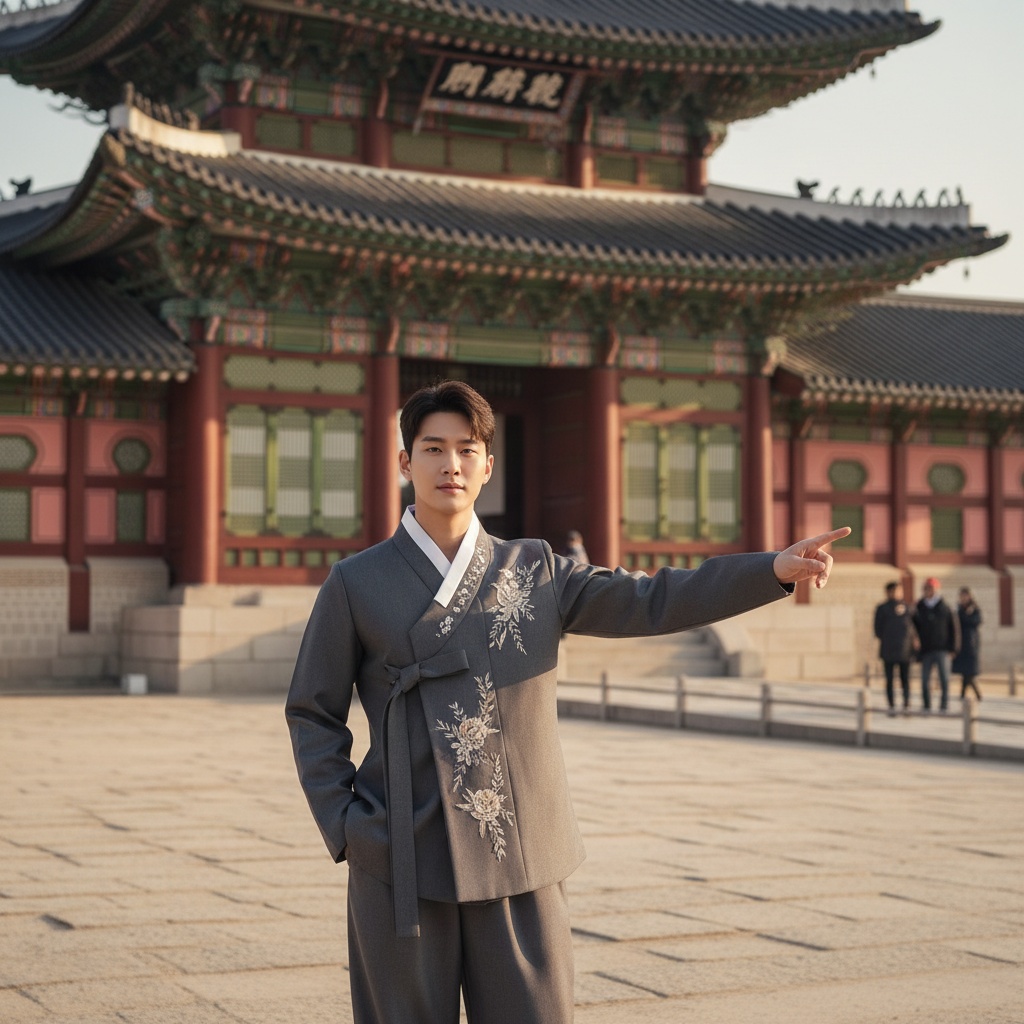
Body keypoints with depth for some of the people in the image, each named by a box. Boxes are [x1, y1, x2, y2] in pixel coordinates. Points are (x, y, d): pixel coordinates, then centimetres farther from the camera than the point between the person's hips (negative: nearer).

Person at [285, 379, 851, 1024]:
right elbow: (313, 715, 7)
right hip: (402, 869, -1)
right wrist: (343, 827, -5)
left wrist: (775, 568, -11)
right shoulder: (356, 584, 4)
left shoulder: (535, 572, 9)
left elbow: (650, 602, 1)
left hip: (522, 863, 2)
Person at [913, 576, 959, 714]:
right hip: (926, 650, 1)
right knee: (925, 679, 1)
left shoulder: (944, 608, 3)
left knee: (944, 678, -4)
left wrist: (952, 646, -1)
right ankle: (926, 706, 9)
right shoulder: (919, 608, 6)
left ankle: (944, 704, 3)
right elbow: (914, 627, 9)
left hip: (941, 649, -1)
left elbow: (952, 628, 5)